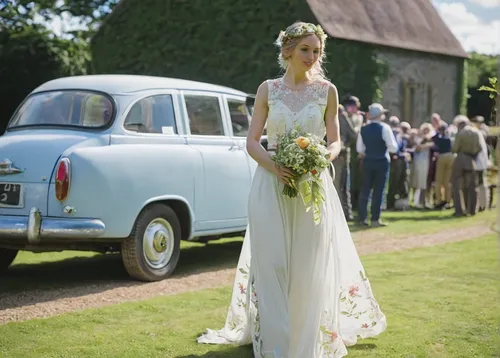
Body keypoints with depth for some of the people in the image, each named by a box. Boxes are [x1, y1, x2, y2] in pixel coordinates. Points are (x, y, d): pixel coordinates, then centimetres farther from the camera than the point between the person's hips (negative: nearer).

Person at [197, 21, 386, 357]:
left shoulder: (327, 91, 4)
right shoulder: (268, 89, 5)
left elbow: (335, 142, 8)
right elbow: (252, 141, 3)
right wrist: (273, 165, -16)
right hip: (271, 184, 0)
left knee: (308, 266, 3)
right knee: (271, 265, -2)